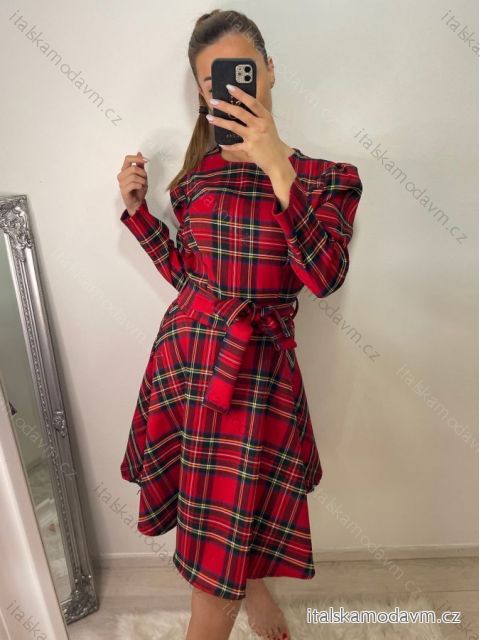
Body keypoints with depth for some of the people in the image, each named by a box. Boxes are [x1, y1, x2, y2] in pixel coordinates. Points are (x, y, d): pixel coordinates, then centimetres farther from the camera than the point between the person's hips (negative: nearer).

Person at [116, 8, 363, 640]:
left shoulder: (324, 177, -2)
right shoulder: (197, 174, 7)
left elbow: (325, 276, -18)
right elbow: (188, 272, 12)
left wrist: (278, 168, -23)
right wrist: (137, 209, 6)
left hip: (256, 366, -4)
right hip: (184, 351, 4)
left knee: (216, 545, 7)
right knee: (224, 516, 19)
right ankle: (254, 589, 50)